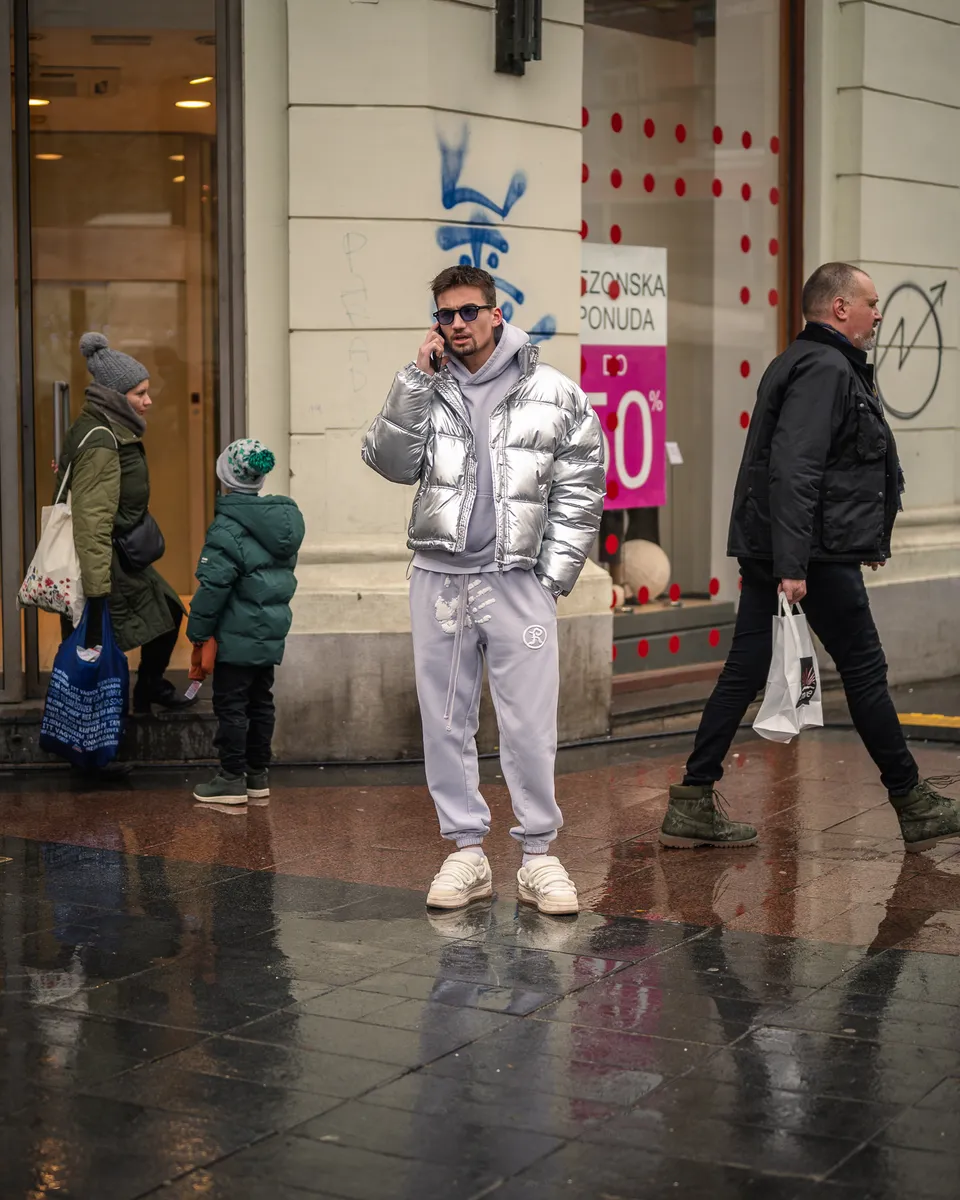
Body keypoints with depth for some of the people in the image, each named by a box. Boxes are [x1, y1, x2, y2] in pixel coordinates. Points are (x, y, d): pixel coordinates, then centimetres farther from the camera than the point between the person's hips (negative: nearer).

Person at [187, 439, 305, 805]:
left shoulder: (228, 527, -17)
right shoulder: (283, 518, 8)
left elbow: (214, 585, -18)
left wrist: (198, 629, -8)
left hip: (238, 635, -8)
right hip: (272, 631, 8)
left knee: (230, 704, 0)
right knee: (261, 701, 15)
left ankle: (232, 778, 4)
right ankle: (258, 775, 21)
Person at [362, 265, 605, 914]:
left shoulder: (553, 393, 3)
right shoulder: (426, 390, 11)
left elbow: (580, 493, 2)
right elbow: (390, 461, -2)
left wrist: (554, 575, -3)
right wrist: (416, 381, -7)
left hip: (518, 579, -3)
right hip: (440, 577, 3)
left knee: (530, 723, -3)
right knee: (446, 721, 6)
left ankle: (539, 854, 7)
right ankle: (468, 851, 15)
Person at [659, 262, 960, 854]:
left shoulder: (813, 364, 20)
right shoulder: (826, 369, -14)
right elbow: (793, 472, -24)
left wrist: (867, 538, 31)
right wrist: (793, 566, -29)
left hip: (767, 551, 10)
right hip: (816, 555, -10)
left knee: (745, 671, 7)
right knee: (865, 670, 1)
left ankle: (694, 805, 7)